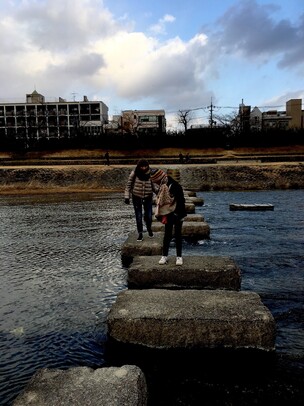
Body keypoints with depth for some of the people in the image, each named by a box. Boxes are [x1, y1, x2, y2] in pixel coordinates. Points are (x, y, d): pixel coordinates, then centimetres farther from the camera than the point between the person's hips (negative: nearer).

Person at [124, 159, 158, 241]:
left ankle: (149, 229, 36)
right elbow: (128, 185, -6)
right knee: (138, 216, 6)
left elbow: (153, 185, 8)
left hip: (148, 198, 1)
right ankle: (140, 234, 21)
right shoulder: (134, 174, -11)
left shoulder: (150, 174, -5)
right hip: (136, 198, -1)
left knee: (149, 216, 6)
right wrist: (127, 196, -11)